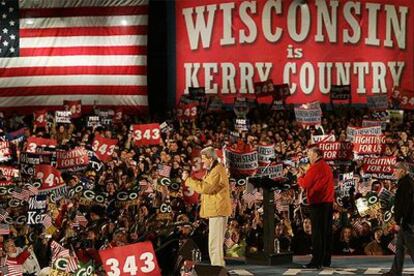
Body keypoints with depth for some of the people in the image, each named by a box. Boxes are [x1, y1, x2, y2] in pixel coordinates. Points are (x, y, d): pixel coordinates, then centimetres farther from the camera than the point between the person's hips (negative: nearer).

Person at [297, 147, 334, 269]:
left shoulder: (315, 167, -13)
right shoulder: (327, 167, 15)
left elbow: (305, 184, -12)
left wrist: (300, 177, 6)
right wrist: (306, 175, 14)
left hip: (318, 203, -9)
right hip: (328, 202, 9)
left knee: (317, 232, -7)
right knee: (326, 231, 11)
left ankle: (316, 261, -9)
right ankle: (326, 260, 16)